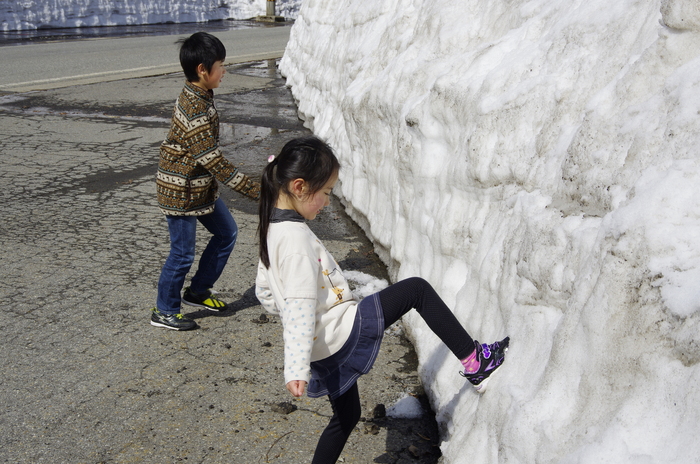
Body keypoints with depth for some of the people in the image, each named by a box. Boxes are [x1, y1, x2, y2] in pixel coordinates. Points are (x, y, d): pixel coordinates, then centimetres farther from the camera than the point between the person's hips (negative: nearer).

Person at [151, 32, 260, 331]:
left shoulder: (196, 96, 3)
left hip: (201, 187, 10)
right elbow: (215, 163, -28)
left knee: (227, 232, 17)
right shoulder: (196, 111, -28)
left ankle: (198, 292, 31)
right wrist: (256, 191, -25)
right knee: (183, 253, 3)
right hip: (181, 192, -10)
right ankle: (164, 312, 23)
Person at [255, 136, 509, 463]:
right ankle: (474, 360, 6)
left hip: (324, 351, 10)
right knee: (417, 289, -2)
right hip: (342, 334, -10)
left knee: (346, 416, 26)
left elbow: (264, 292, 18)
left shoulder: (271, 231, 8)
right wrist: (296, 370, -31)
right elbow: (300, 307, -28)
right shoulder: (297, 238, -21)